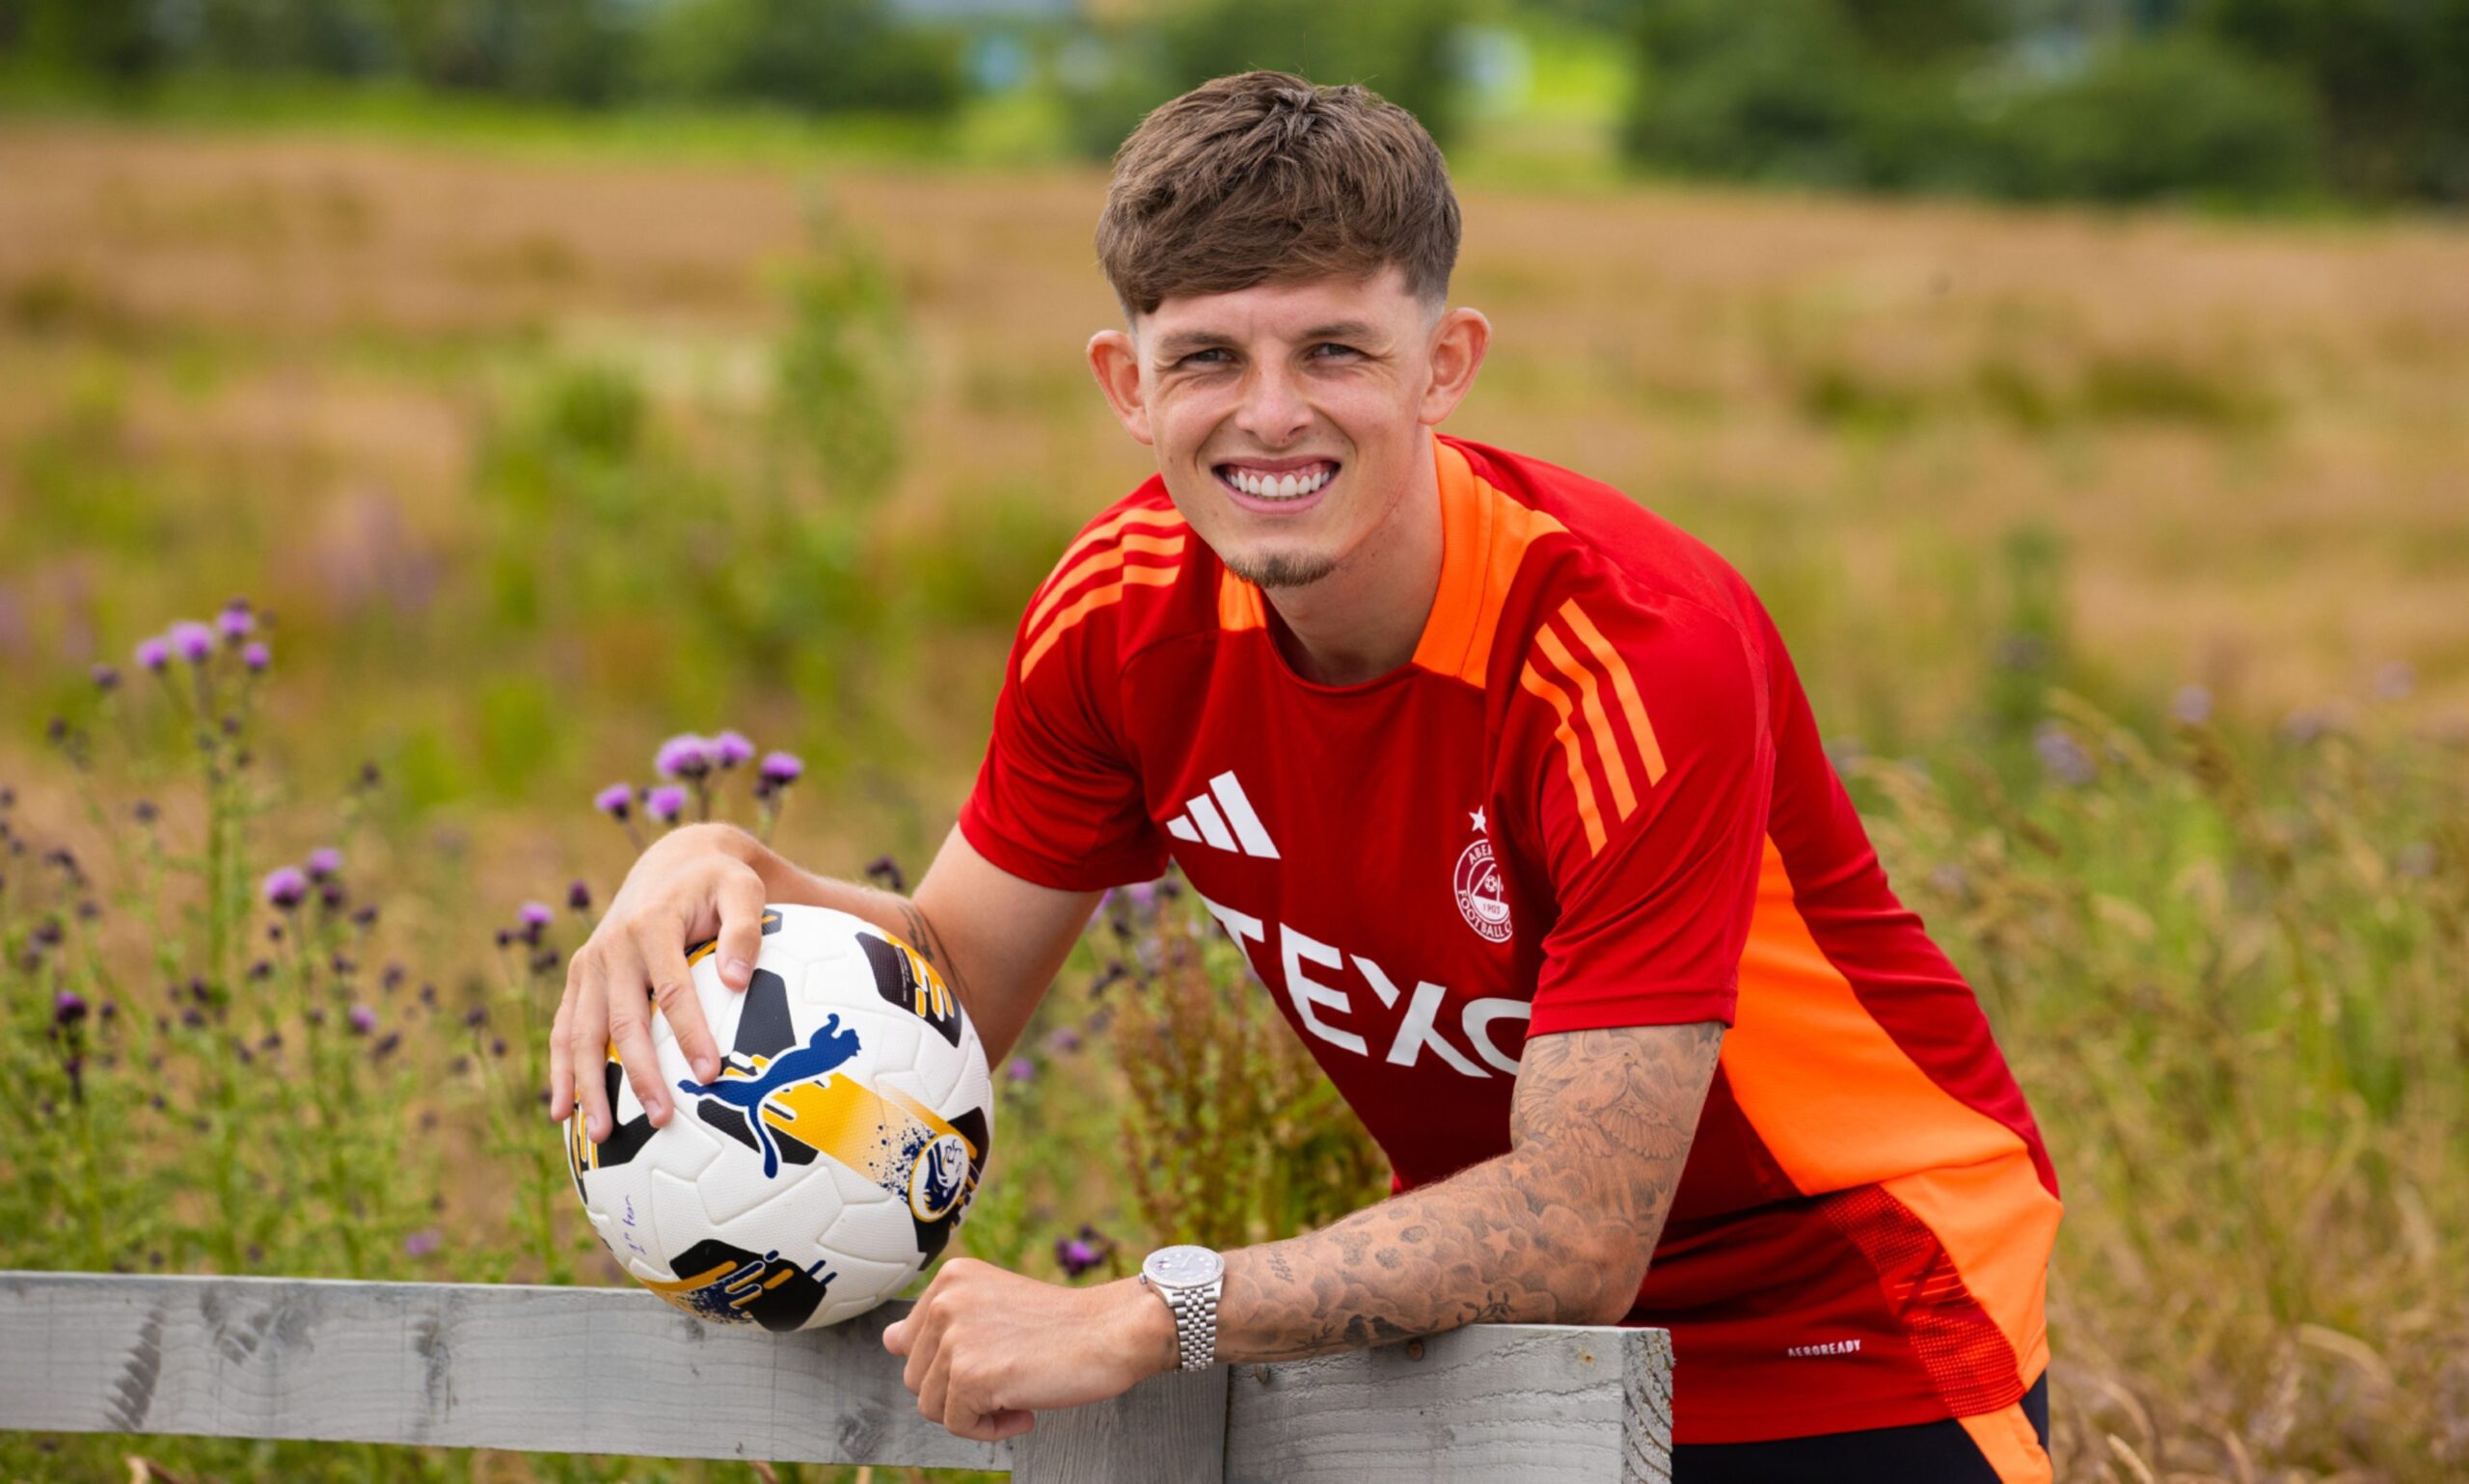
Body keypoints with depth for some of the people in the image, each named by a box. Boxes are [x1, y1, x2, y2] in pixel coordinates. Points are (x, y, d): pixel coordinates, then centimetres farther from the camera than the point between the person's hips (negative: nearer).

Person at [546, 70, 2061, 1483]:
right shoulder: (1124, 607, -12)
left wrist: (1131, 1320, -37)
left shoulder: (1637, 653, -29)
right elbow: (965, 977, 2)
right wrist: (728, 877, -18)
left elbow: (1579, 1234, -31)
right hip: (1498, 1320, 4)